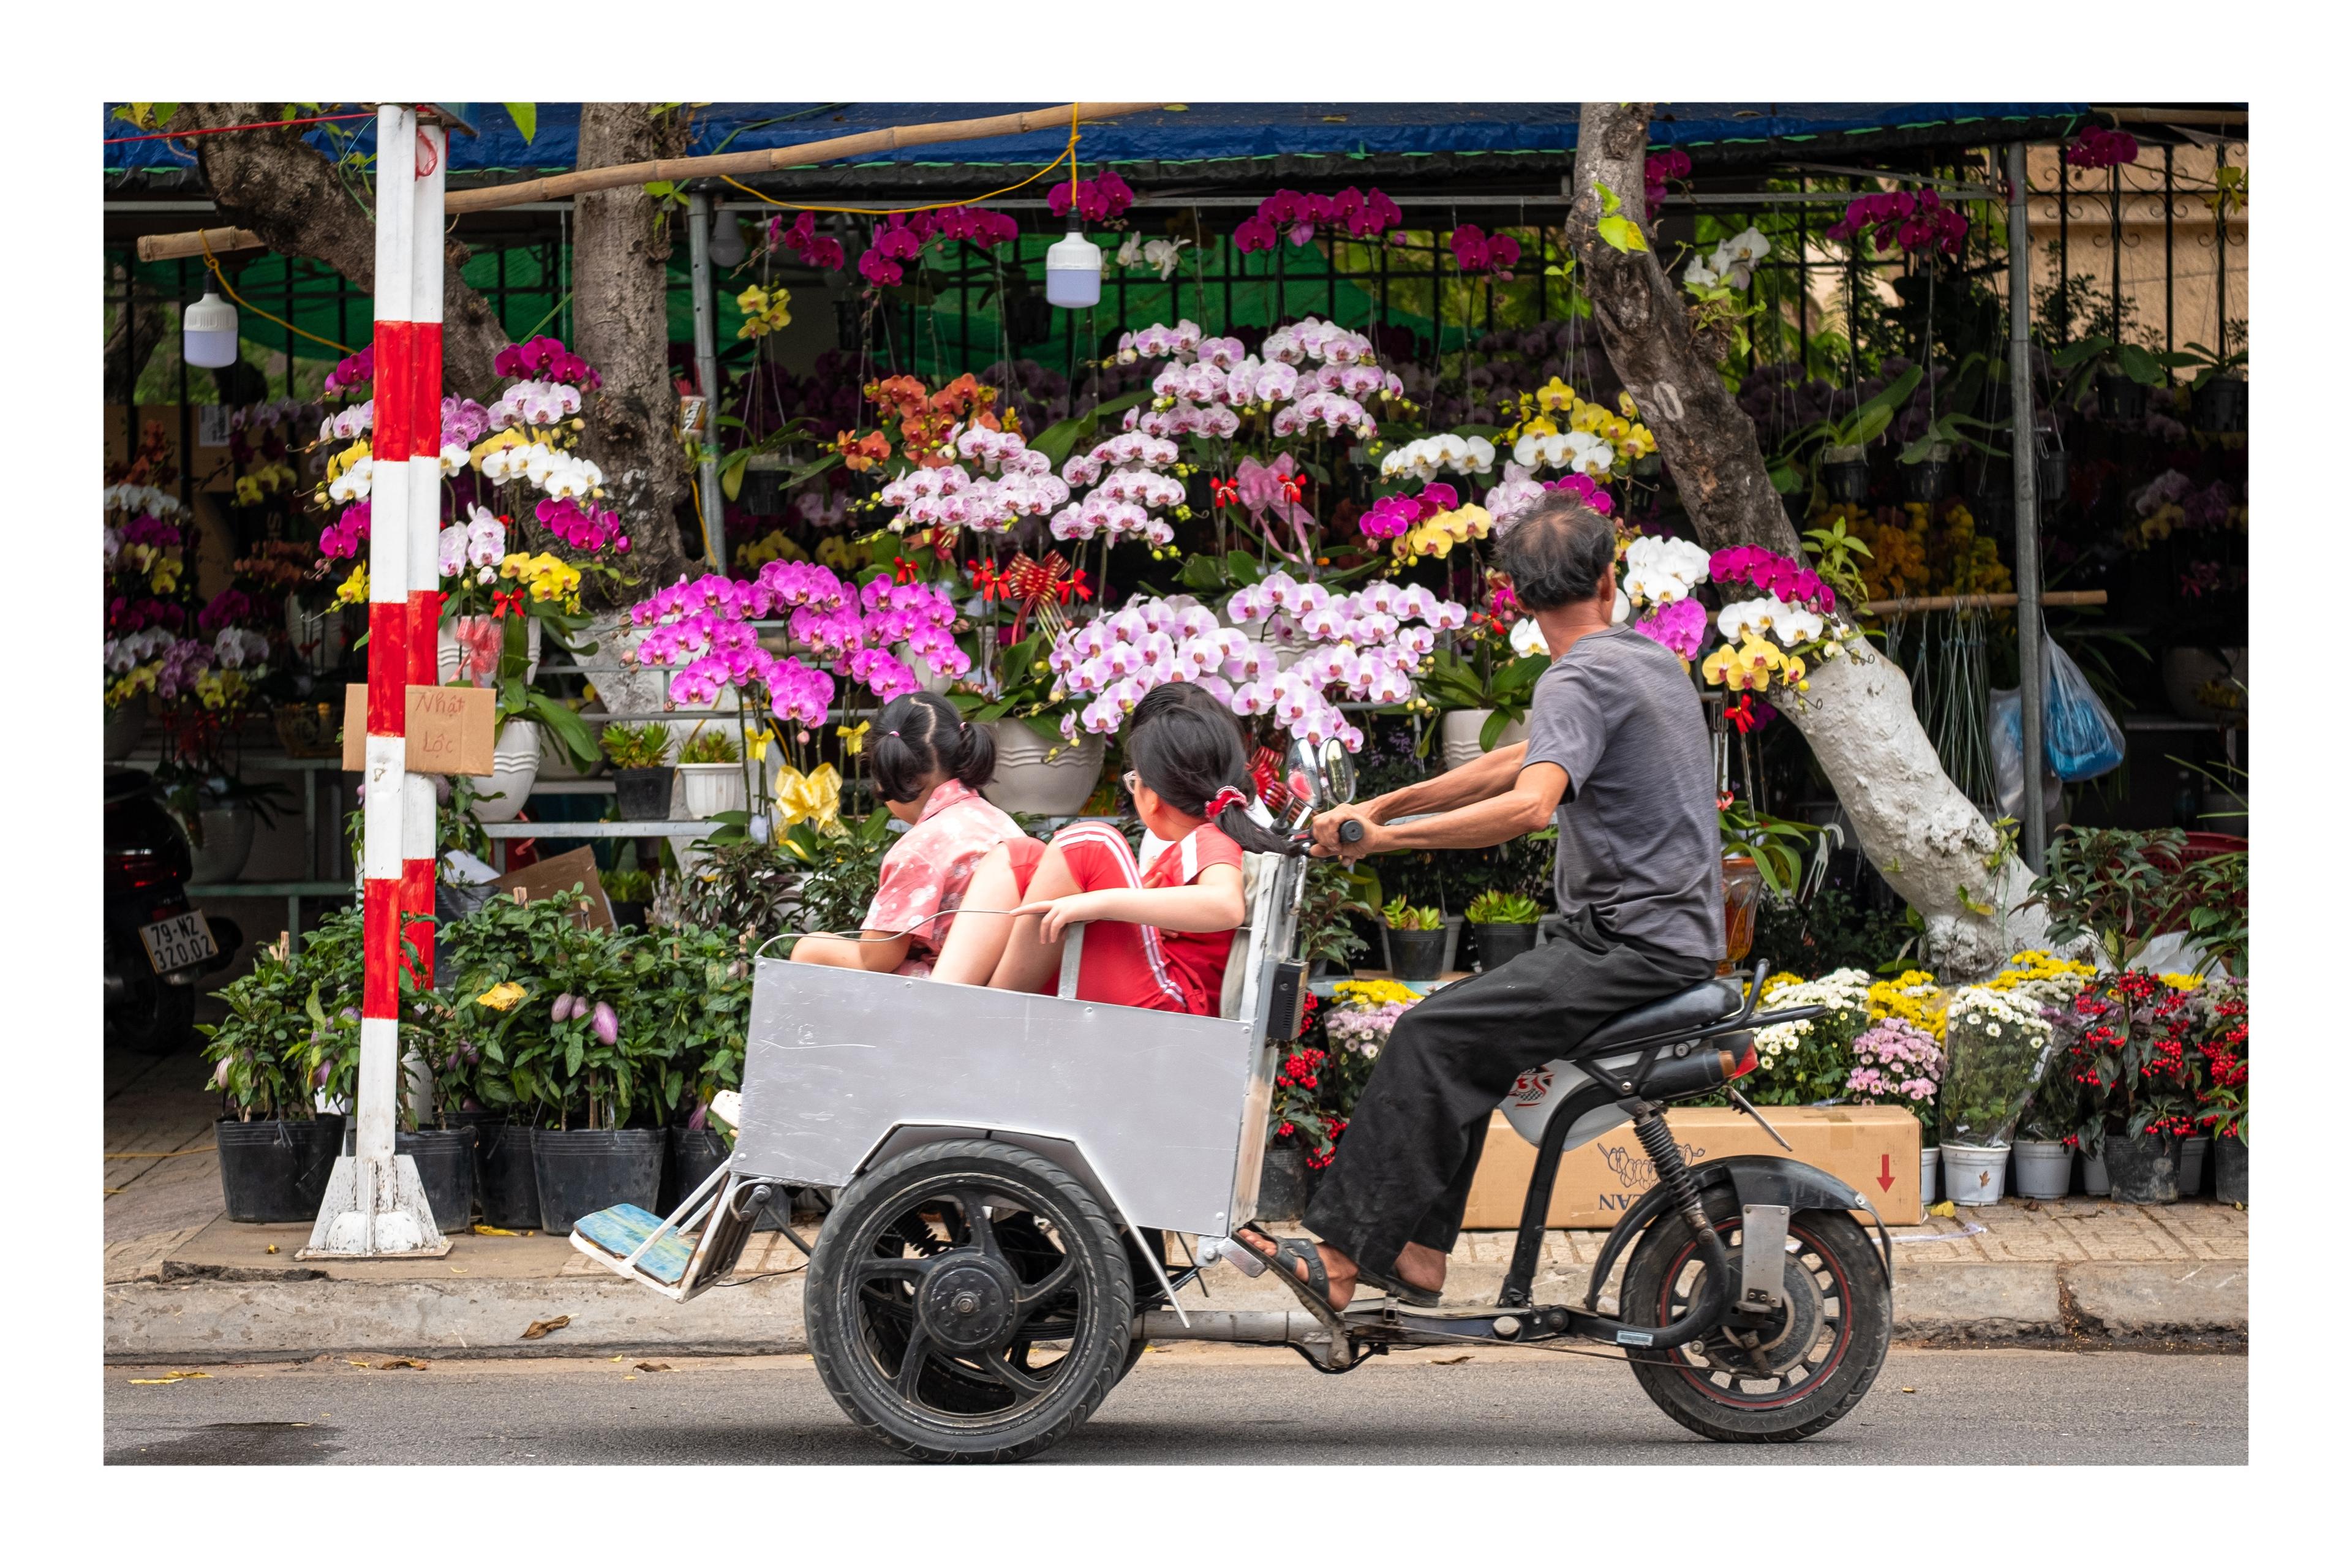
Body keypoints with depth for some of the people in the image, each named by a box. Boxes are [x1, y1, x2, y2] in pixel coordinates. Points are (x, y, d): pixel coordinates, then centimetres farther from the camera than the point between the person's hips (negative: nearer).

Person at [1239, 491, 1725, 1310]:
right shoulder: (1648, 658, 17)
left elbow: (1527, 804, -30)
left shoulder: (1578, 681, -13)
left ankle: (1341, 1258, -21)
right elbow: (1519, 761, 21)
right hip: (1679, 934, 10)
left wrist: (1384, 836, -29)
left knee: (1434, 1035, -16)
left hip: (1632, 947, -10)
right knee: (1464, 1036, 14)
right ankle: (1418, 1257, 9)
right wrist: (1385, 804, 15)